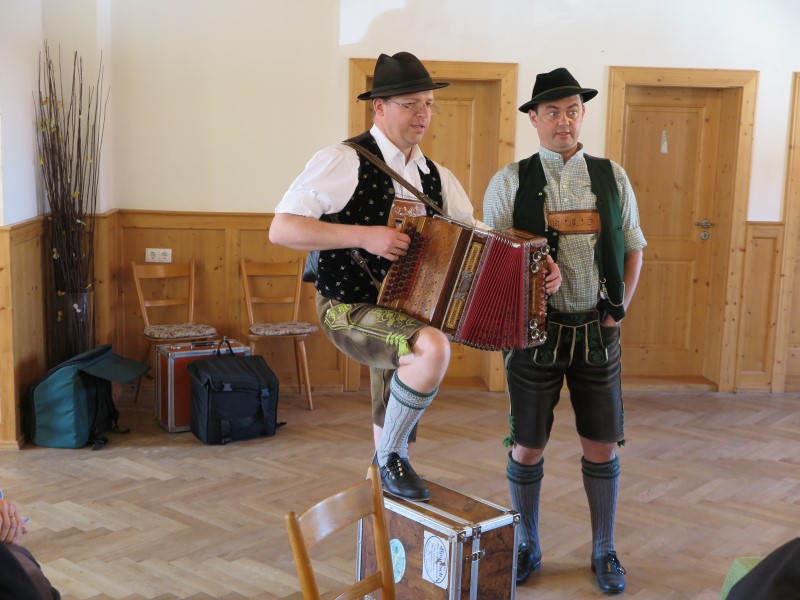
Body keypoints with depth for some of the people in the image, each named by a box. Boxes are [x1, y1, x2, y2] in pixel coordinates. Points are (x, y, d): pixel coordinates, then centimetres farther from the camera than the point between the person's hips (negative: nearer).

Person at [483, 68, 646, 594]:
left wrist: (618, 312, 3)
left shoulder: (612, 176, 4)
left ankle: (604, 551, 27)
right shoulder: (510, 181, -3)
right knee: (527, 446, 7)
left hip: (598, 330, 2)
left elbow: (633, 247, 11)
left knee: (603, 445, 8)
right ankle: (528, 548, 26)